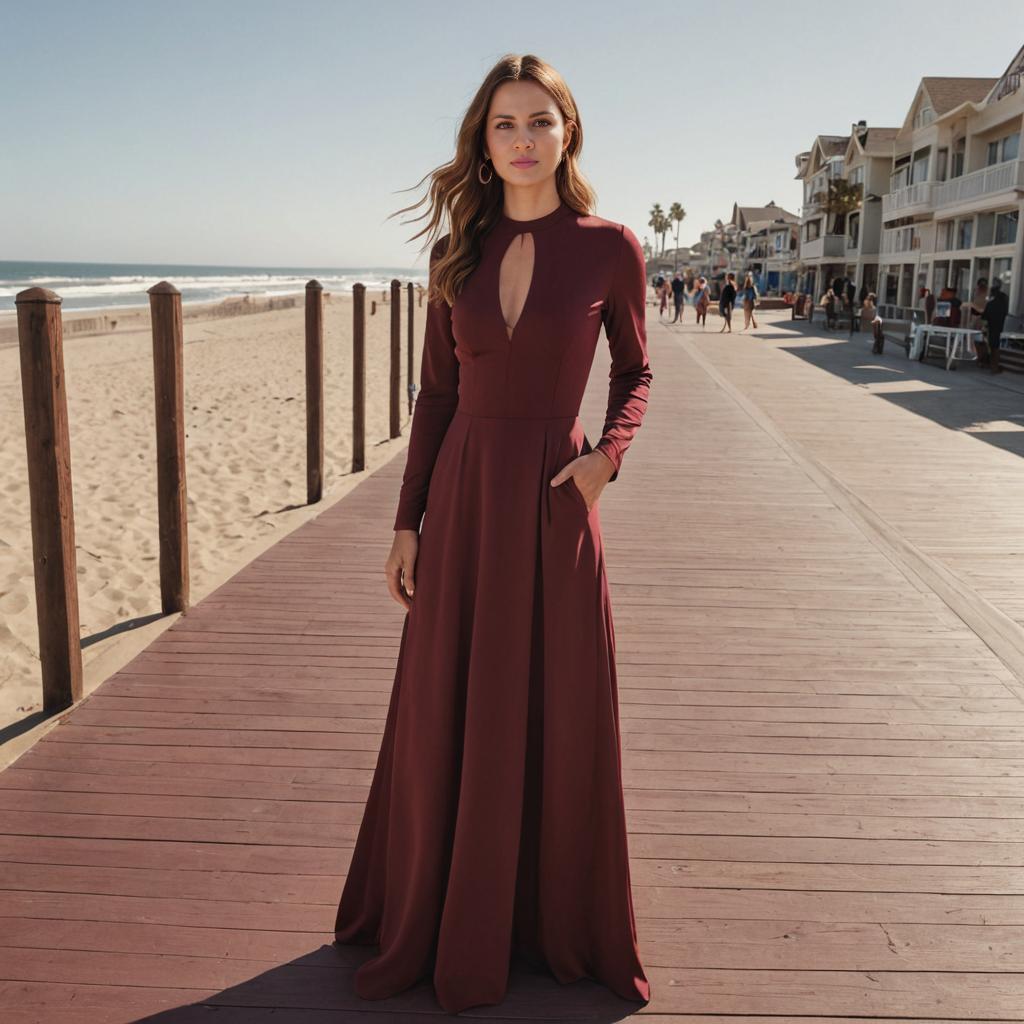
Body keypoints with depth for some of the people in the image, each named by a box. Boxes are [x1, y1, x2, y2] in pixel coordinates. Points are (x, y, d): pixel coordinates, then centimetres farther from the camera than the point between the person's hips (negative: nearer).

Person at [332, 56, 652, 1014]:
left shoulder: (610, 248, -3)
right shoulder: (457, 253, 4)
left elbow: (634, 371, 10)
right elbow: (437, 393, 7)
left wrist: (607, 455, -9)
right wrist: (407, 523, 4)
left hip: (554, 505, -2)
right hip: (463, 500, 3)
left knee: (556, 720, 8)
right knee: (445, 716, 12)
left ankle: (555, 917, 33)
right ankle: (434, 914, 35)